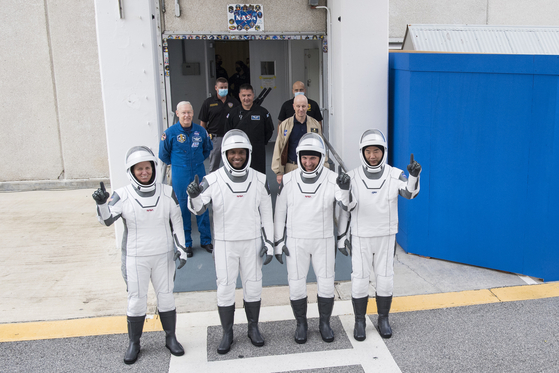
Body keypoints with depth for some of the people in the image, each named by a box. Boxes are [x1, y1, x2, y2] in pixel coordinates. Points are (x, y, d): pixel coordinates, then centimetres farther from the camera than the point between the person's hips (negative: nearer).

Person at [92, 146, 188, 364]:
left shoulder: (167, 193, -4)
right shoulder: (123, 195, -10)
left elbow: (177, 222, 2)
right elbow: (106, 220, -20)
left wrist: (181, 248, -3)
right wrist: (102, 203, -39)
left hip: (163, 256, 2)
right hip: (136, 258, -2)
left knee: (166, 297, 13)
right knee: (136, 301, 6)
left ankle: (171, 338, 30)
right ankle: (134, 344, 24)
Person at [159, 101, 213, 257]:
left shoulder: (201, 131, 1)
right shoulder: (170, 133, -6)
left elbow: (207, 149, 17)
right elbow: (163, 154, 5)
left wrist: (197, 161, 10)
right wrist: (177, 164, 6)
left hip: (199, 173, 2)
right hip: (180, 176, -2)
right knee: (182, 208, 4)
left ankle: (206, 240, 20)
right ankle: (186, 243, 17)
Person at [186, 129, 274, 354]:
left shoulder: (259, 181, -3)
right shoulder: (213, 180, -10)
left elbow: (266, 214, 3)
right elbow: (198, 209, -13)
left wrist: (269, 243, 1)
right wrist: (194, 196, -35)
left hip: (252, 243, 2)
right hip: (225, 243, -1)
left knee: (253, 287, 12)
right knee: (225, 289, 6)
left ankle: (253, 328, 31)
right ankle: (227, 334, 23)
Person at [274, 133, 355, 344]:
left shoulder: (331, 179, -9)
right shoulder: (288, 180, -5)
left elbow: (347, 206, -18)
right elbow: (280, 212, 2)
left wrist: (345, 189, -38)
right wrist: (278, 242, 2)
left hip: (324, 241, 0)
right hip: (296, 241, 0)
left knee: (326, 284, 5)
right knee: (296, 286, 3)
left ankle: (325, 323, 27)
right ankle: (301, 324, 25)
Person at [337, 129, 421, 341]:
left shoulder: (395, 175, -8)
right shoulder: (352, 178, -8)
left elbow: (410, 193, -27)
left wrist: (414, 175, -48)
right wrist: (341, 237, -2)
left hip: (386, 237, 1)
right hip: (360, 238, -1)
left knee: (385, 279, 7)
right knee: (359, 280, 2)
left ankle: (383, 320, 27)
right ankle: (360, 322, 20)